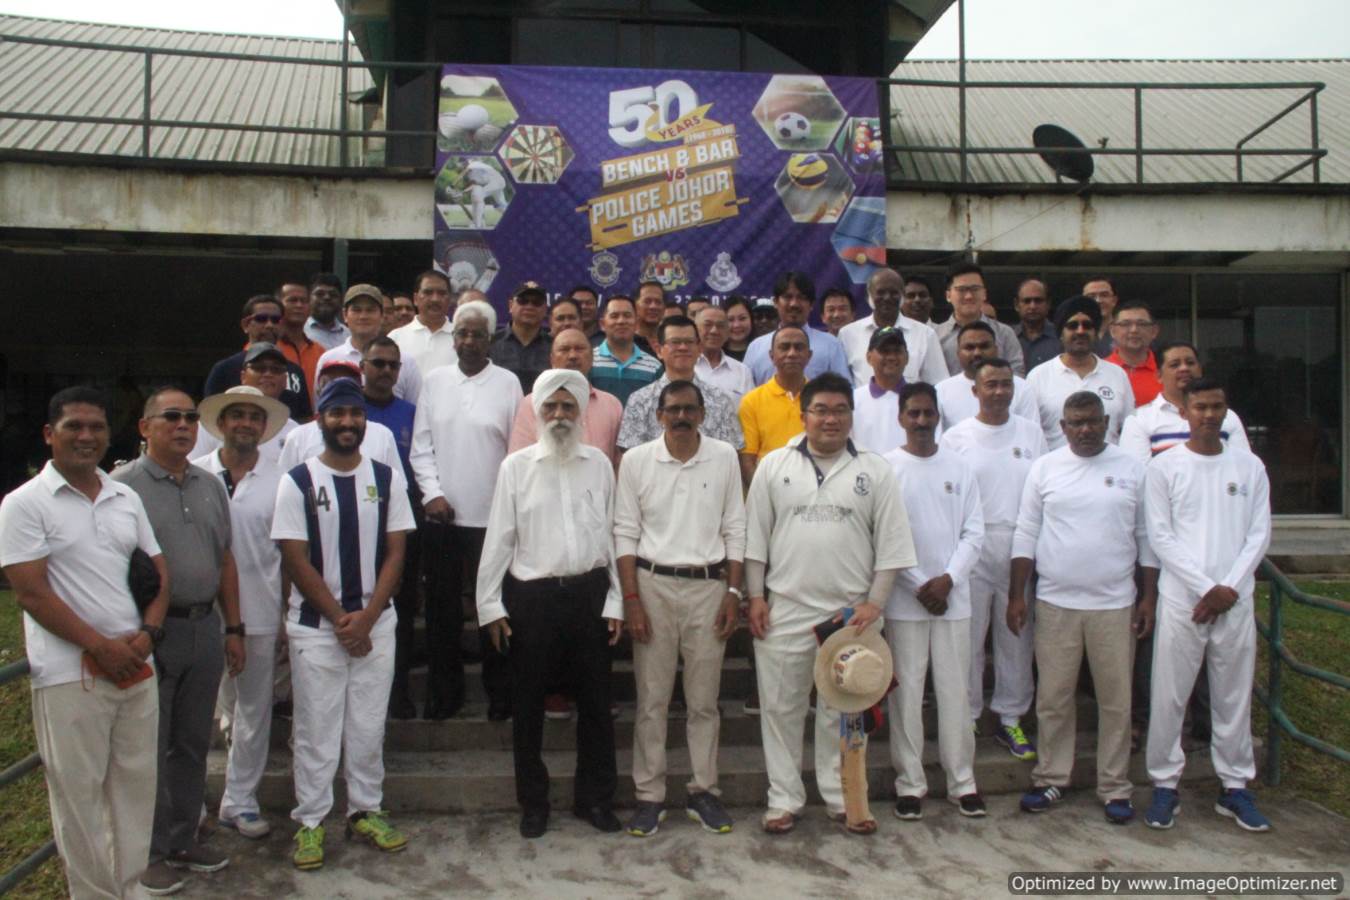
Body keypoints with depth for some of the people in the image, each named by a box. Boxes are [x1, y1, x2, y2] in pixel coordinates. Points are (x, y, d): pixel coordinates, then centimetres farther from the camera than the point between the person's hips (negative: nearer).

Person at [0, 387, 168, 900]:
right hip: (69, 676, -5)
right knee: (79, 793, 5)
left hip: (137, 666, 5)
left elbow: (159, 571, 13)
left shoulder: (126, 498, 11)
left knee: (136, 783, 12)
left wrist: (147, 634, -4)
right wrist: (102, 647, -14)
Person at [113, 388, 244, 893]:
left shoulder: (210, 486, 11)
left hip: (204, 629, 6)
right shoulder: (123, 486, -8)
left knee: (192, 744, 15)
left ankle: (182, 842, 29)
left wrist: (233, 629, 13)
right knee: (149, 750, 4)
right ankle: (148, 853, 19)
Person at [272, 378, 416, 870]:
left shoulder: (386, 478, 3)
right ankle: (310, 821, 18)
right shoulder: (297, 482, -4)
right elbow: (296, 560, -6)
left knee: (369, 727, 10)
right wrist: (340, 619, -10)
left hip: (374, 623, 2)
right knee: (315, 730, 5)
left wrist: (366, 618, -9)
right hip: (315, 626, -2)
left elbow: (395, 552, 1)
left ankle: (366, 811, 24)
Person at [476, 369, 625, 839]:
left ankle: (595, 798, 26)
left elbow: (611, 534, 6)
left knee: (596, 701, 9)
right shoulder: (516, 466, 1)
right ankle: (533, 803, 25)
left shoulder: (599, 464, 5)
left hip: (589, 593, 1)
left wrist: (614, 602, 4)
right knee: (528, 705, 9)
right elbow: (498, 539, 1)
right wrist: (491, 604, -1)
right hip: (532, 596, -1)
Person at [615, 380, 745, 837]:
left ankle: (703, 791, 21)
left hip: (708, 585, 1)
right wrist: (631, 599, -6)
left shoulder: (724, 457, 3)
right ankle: (649, 795, 16)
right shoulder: (636, 460, 0)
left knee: (705, 699, 8)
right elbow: (625, 533, 0)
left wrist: (733, 593, -1)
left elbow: (734, 529, 5)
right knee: (652, 699, 4)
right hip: (653, 584, -1)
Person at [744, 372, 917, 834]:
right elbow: (755, 536, 5)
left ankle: (842, 797, 25)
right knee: (781, 707, 6)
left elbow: (891, 544, 1)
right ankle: (784, 800, 19)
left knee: (843, 710, 11)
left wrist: (875, 602, -6)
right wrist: (755, 596, 0)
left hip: (850, 611, 0)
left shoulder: (875, 471, 2)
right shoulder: (774, 465, 3)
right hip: (784, 609, 0)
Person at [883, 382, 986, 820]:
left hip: (953, 597, 2)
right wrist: (919, 586, -9)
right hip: (904, 599, -2)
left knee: (955, 690, 7)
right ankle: (910, 783, 13)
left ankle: (962, 781, 18)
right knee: (906, 692, 3)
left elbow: (974, 532, 5)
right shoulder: (885, 467, -2)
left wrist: (948, 579, -8)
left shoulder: (959, 468, 6)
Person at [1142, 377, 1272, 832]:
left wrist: (1228, 587, -8)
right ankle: (1165, 784, 12)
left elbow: (1259, 534, 4)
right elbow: (1160, 536, -4)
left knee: (1234, 695, 8)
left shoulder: (1250, 467, 8)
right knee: (1169, 696, 1)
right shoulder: (1164, 467, 1)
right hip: (1181, 600, -2)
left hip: (1235, 601, 2)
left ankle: (1235, 786, 21)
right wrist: (1206, 587, -11)